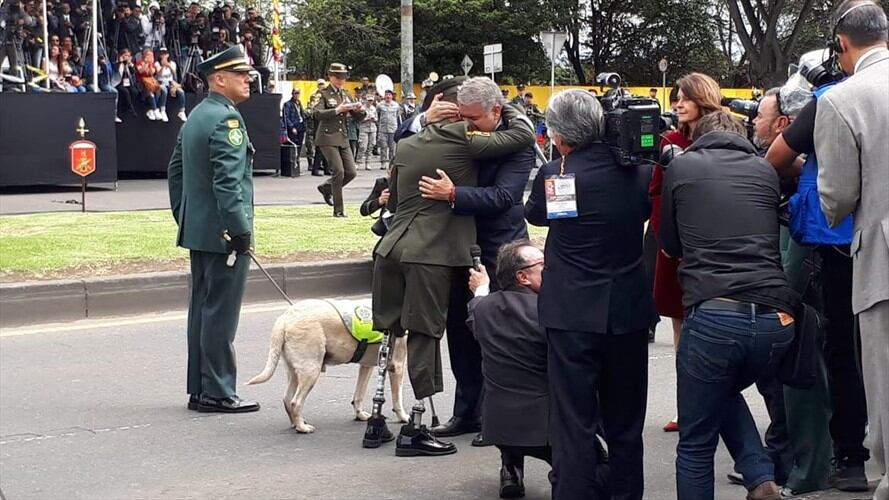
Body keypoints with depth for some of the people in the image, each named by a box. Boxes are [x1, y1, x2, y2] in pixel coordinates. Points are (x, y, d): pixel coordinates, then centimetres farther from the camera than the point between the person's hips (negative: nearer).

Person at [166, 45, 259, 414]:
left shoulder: (195, 117, 15)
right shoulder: (226, 118, -15)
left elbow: (175, 170, 20)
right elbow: (228, 181, -23)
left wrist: (183, 218, 24)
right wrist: (240, 230, -21)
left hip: (197, 231, 10)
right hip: (224, 233, -10)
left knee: (202, 309, 13)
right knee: (221, 313, -5)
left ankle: (199, 389, 19)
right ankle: (217, 393, -1)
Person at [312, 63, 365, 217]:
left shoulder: (346, 95, 15)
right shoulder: (324, 94, -3)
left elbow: (358, 118, 14)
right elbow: (316, 114, -18)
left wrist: (360, 110, -9)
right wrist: (337, 110, -25)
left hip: (343, 138, 6)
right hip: (328, 138, -6)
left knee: (351, 172, 1)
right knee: (338, 172, -13)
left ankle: (326, 188, 27)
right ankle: (338, 210, -5)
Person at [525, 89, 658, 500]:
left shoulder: (554, 175, -11)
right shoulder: (638, 171, -2)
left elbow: (534, 215, 9)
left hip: (573, 315, -4)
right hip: (629, 311, 4)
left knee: (574, 424, 0)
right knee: (625, 425, 15)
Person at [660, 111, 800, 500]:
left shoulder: (681, 167, 10)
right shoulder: (765, 171, 16)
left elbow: (670, 244, 21)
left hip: (713, 316, -4)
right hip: (777, 319, 4)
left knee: (696, 444, 9)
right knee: (725, 391, 32)